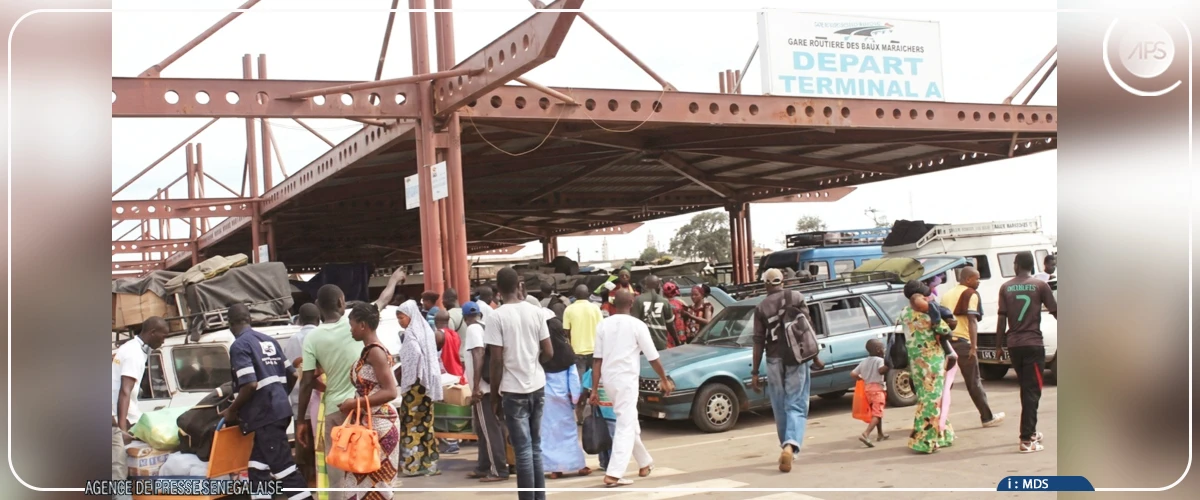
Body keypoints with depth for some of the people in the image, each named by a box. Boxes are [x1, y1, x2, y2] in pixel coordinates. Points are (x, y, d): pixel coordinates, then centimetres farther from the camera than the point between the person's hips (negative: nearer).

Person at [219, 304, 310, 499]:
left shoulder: (239, 346, -10)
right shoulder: (269, 341, 14)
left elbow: (250, 384, -19)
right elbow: (292, 375, 17)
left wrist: (232, 410, -5)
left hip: (265, 414, -9)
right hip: (278, 410, 9)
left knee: (283, 468, -8)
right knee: (258, 469, 15)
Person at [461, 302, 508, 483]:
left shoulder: (472, 329, -10)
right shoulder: (485, 327, 14)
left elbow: (478, 357, -20)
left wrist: (476, 387, -22)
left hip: (483, 388, -9)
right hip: (490, 385, 9)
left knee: (489, 429, -6)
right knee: (484, 428, 16)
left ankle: (499, 470, -4)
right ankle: (484, 467, 22)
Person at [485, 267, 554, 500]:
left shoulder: (497, 316, -11)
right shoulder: (535, 311, 2)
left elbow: (497, 360, -13)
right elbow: (549, 352, 4)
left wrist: (495, 394, -3)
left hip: (514, 390, -5)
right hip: (537, 386, 5)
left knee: (523, 450, -1)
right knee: (536, 446, 15)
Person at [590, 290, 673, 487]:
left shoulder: (603, 324, 3)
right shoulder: (637, 325, -7)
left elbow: (597, 359, 1)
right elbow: (653, 357, -3)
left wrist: (594, 389, 3)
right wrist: (664, 379, 10)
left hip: (608, 378, 6)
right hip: (626, 379, -5)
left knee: (629, 422, 20)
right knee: (626, 426, -4)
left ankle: (645, 462, 34)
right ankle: (613, 474, -13)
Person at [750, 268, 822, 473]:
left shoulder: (761, 307, 1)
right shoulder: (796, 297, 1)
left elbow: (759, 342, -1)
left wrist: (755, 373, 2)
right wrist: (815, 357, 5)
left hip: (774, 361, 1)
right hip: (797, 359, -1)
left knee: (780, 407, 14)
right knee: (796, 406, -2)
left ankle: (787, 448, 23)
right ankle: (791, 446, -24)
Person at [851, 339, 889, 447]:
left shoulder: (863, 362, 15)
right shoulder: (880, 360, -4)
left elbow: (852, 374, 9)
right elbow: (881, 370, -25)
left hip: (867, 388, 8)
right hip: (877, 389, -8)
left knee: (876, 412, 25)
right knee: (877, 414, -13)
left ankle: (880, 434, 36)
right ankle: (865, 434, -31)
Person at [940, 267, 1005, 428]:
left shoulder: (948, 294, 19)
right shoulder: (971, 294, -3)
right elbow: (972, 320, -13)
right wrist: (973, 347, -17)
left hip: (946, 341, 6)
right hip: (962, 342, -6)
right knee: (974, 383, 4)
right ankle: (988, 417, 15)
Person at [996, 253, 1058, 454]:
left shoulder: (1006, 288, 4)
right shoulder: (1040, 285, -3)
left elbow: (1002, 318, 2)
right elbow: (1055, 312, 0)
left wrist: (999, 345, 8)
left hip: (1013, 344, 4)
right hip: (1033, 344, -4)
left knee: (1026, 389, 19)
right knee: (1032, 391, -4)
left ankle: (1031, 431, 30)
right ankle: (1027, 440, -10)